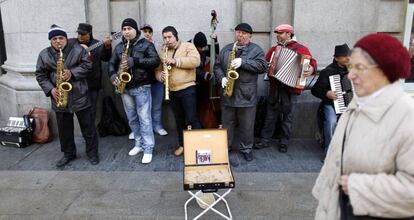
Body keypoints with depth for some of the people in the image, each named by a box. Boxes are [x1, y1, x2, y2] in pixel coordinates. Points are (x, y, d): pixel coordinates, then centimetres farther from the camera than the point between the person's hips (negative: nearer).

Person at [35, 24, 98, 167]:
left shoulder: (78, 50, -2)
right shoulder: (44, 55, 3)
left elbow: (87, 65, -6)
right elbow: (40, 75, 4)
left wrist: (72, 73, -20)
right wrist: (50, 89, -10)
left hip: (80, 96, -2)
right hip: (59, 98, 3)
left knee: (87, 126, 5)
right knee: (64, 128, 13)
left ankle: (92, 152, 20)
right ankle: (69, 153, 29)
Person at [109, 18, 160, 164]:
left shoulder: (146, 44, -1)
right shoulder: (119, 47, 13)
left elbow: (155, 61, -13)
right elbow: (112, 63, 13)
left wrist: (134, 61, -21)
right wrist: (113, 76, -9)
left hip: (142, 87, -5)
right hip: (125, 88, 5)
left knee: (144, 119, -5)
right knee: (132, 119, 13)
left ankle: (148, 149, 1)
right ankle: (139, 144, 28)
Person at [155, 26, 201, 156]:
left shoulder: (188, 46, -3)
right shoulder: (162, 52, 13)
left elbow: (195, 61, -18)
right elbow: (157, 69, 12)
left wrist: (176, 61, -23)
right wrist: (161, 76, -12)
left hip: (187, 89, -5)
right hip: (171, 91, 5)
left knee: (192, 119, -5)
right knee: (179, 120, 14)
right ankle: (182, 145, 25)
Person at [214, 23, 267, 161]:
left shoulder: (256, 50, 1)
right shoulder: (226, 49, 12)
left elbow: (262, 66, -12)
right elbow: (217, 66, 12)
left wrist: (243, 62, -21)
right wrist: (222, 77, -8)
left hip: (247, 95, -3)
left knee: (247, 125, 6)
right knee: (226, 123, 12)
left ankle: (246, 148, 23)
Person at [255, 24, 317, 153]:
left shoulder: (300, 49, 1)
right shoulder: (274, 49, 17)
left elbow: (312, 61, -4)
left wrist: (312, 69, -26)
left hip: (290, 87, -4)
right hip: (274, 87, 4)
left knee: (287, 116, 6)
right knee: (270, 114, 7)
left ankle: (284, 142, 17)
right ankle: (265, 140, 16)